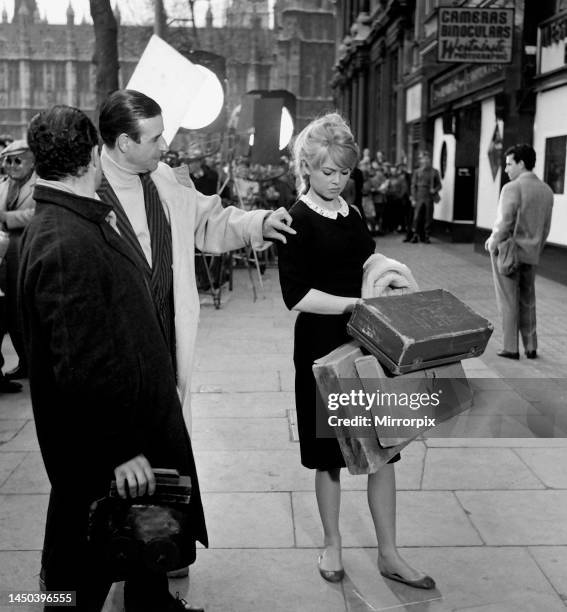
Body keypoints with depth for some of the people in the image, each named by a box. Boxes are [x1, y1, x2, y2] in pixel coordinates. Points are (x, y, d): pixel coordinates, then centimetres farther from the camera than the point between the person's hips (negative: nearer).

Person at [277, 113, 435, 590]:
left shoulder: (352, 213, 8)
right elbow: (296, 295, -16)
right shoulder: (297, 220, -10)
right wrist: (353, 304, -22)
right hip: (325, 346, -5)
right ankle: (332, 546, 30)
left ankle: (389, 554, 23)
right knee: (331, 456, 9)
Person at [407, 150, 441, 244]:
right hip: (419, 197, 0)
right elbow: (413, 186, 6)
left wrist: (435, 190, -11)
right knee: (416, 217, -4)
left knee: (428, 218, 0)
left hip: (429, 198, 0)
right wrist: (413, 199, -1)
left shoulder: (434, 172, 7)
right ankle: (415, 235, 3)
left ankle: (426, 236, 7)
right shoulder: (417, 172, 9)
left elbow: (439, 185, 11)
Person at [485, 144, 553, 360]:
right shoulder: (547, 190, 5)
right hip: (531, 254, 6)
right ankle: (531, 347, 19)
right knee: (528, 300, 16)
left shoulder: (512, 188, -17)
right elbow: (546, 228, 8)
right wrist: (536, 249, 17)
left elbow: (504, 223, -20)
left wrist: (493, 243, -5)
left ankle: (510, 348, 9)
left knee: (508, 301, 4)